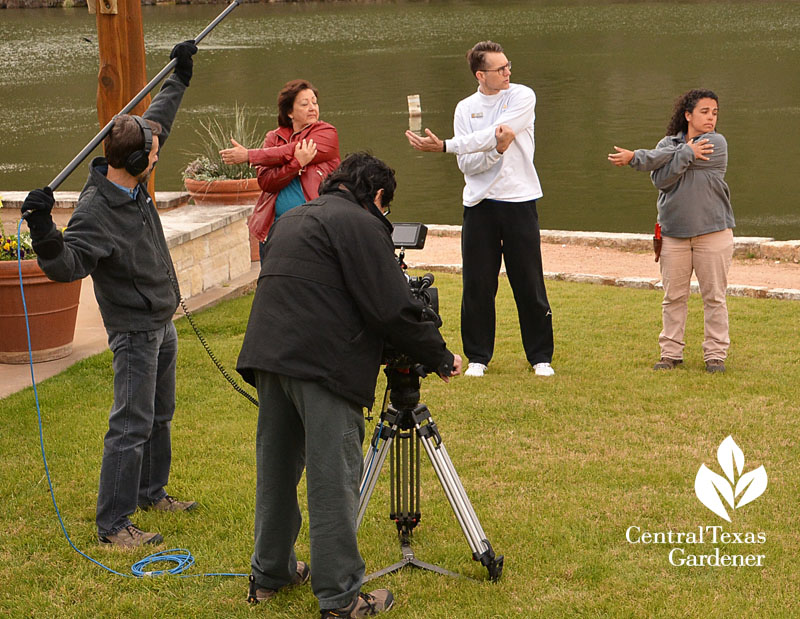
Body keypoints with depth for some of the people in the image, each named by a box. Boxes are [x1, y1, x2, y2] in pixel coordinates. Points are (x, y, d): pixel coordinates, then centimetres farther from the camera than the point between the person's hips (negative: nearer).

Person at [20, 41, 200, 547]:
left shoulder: (133, 181, -2)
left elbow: (158, 122, 14)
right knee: (132, 425, -8)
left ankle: (151, 493, 36)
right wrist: (44, 233, -50)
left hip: (163, 323, 9)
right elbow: (67, 265, -34)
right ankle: (113, 524, -2)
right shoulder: (95, 212, -27)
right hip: (135, 330, -9)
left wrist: (180, 76, 20)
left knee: (160, 415, 20)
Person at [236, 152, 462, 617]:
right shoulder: (360, 224, -5)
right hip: (323, 365, -9)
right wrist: (440, 358, 0)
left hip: (269, 354, 9)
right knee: (334, 479, -4)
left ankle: (269, 575, 29)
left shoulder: (291, 221, 23)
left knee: (276, 469, 18)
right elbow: (393, 310, -10)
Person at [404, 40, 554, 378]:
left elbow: (494, 136, -17)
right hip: (480, 203, 2)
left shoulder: (522, 96, -2)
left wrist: (444, 146, -20)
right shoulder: (465, 108, 7)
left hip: (519, 201, -2)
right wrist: (497, 150, -21)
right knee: (477, 284, 4)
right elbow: (467, 165, -2)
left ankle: (540, 356, 14)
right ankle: (478, 356, 16)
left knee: (529, 284, 2)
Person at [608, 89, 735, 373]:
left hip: (713, 231, -2)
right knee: (673, 296, 5)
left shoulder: (716, 144, -1)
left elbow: (664, 158, -10)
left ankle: (715, 354, 10)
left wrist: (635, 157, -5)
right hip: (674, 232, 2)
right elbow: (660, 179, -10)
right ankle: (671, 353, 14)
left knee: (714, 296, 1)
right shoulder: (668, 143, 9)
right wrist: (688, 153, -17)